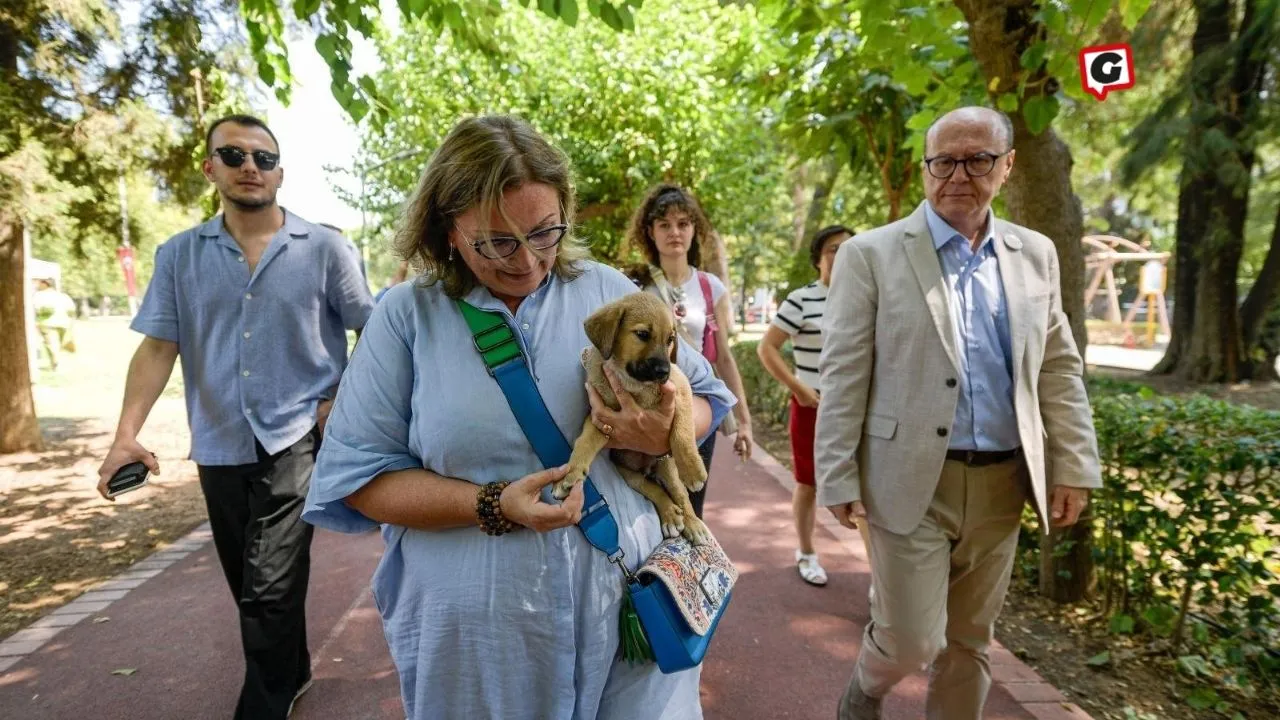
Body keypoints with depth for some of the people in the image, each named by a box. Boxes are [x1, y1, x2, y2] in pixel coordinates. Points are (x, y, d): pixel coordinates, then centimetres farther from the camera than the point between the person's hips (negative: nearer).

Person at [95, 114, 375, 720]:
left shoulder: (323, 248, -3)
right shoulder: (179, 255, 5)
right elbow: (158, 347, 0)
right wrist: (127, 434, -10)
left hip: (296, 440, -4)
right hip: (219, 447, 4)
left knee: (269, 588, -10)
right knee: (251, 587, 18)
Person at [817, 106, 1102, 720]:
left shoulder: (1036, 255, 9)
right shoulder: (870, 254, -6)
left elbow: (1059, 368, 11)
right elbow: (842, 375, -8)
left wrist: (1074, 466, 5)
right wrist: (838, 478, -10)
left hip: (1001, 483, 5)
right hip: (911, 479, -4)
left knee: (970, 641, 16)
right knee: (911, 640, 1)